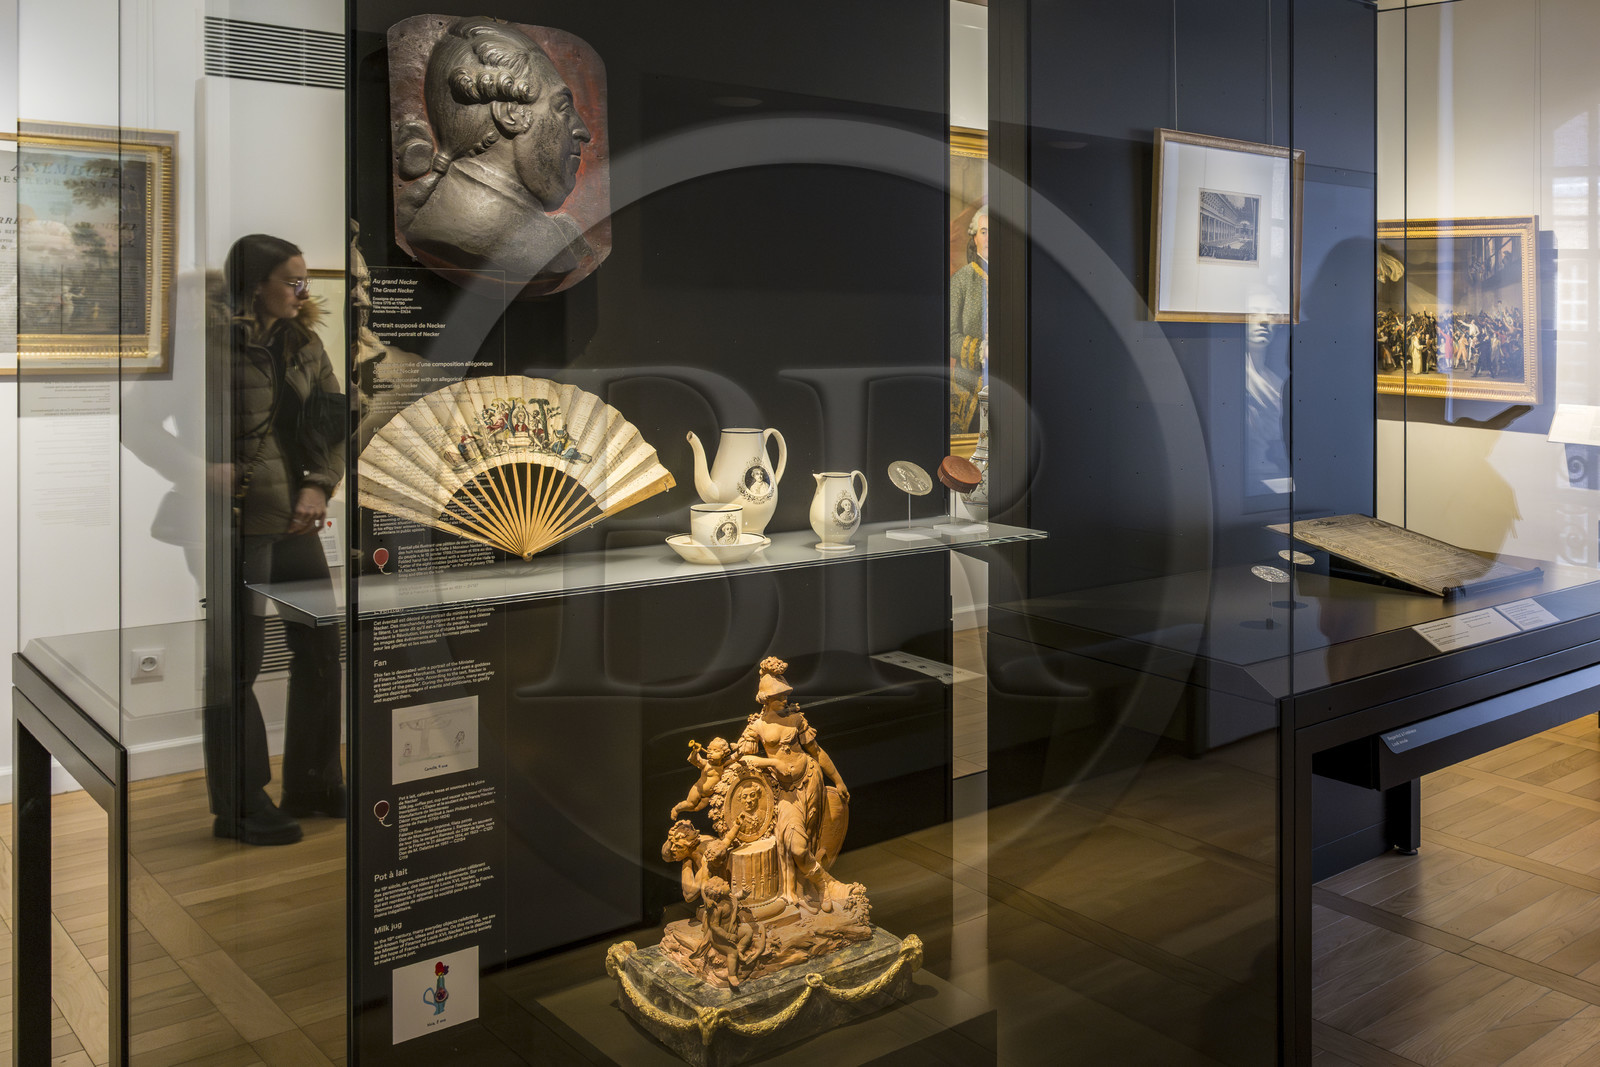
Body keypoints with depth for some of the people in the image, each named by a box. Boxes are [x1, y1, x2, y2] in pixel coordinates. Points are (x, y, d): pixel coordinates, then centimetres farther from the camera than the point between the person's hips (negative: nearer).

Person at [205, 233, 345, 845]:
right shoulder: (218, 334, -10)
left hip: (295, 519, 8)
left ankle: (313, 786, 28)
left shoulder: (302, 341, 12)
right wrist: (213, 466, -21)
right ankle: (239, 808, 14)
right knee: (239, 663, 1)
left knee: (320, 647, 13)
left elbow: (335, 421, 12)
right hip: (239, 519, -8)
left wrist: (319, 485, -1)